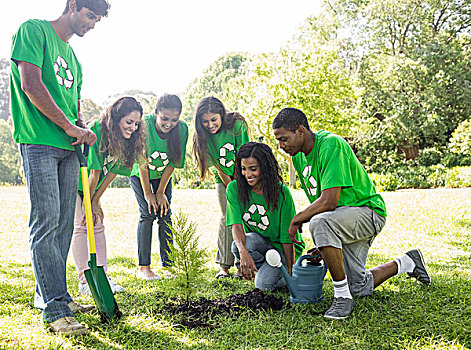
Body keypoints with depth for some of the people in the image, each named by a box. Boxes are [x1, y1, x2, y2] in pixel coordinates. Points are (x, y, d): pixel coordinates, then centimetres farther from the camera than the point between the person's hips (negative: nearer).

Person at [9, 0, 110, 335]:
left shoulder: (73, 56, 23)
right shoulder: (34, 30, 1)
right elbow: (31, 85, -11)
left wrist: (83, 129, 4)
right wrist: (70, 127, -11)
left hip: (68, 147, 8)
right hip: (39, 143, -8)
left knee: (63, 224, 8)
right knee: (46, 222, -9)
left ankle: (52, 295, 18)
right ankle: (55, 309, -7)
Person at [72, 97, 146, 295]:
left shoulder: (126, 140, -10)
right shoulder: (95, 131, -31)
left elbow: (112, 171, -7)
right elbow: (94, 173, -26)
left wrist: (96, 201, -8)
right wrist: (88, 203, -20)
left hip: (91, 187, 6)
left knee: (98, 225, 1)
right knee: (81, 225, -12)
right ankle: (84, 281, -7)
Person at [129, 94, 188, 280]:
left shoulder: (182, 129, -24)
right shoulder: (144, 125, -32)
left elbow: (173, 163, -14)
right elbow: (142, 162, -24)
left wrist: (161, 192, -12)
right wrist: (148, 194, -19)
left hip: (163, 174, 3)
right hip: (140, 174, -3)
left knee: (165, 214, -3)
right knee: (147, 214, -11)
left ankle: (167, 263, 4)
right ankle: (143, 267, -6)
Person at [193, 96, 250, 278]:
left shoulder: (237, 124, -21)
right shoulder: (202, 135, -12)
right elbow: (215, 164, -6)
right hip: (223, 179, 2)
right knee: (227, 217, -7)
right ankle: (224, 265, -2)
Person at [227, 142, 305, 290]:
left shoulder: (281, 192, -20)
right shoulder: (234, 188, -13)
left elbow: (287, 238, -17)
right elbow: (236, 224, -23)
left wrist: (291, 272, -15)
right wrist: (243, 252, -43)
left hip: (281, 246, -3)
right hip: (257, 241, 3)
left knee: (263, 284, -25)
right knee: (238, 246, -31)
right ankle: (266, 269, 0)